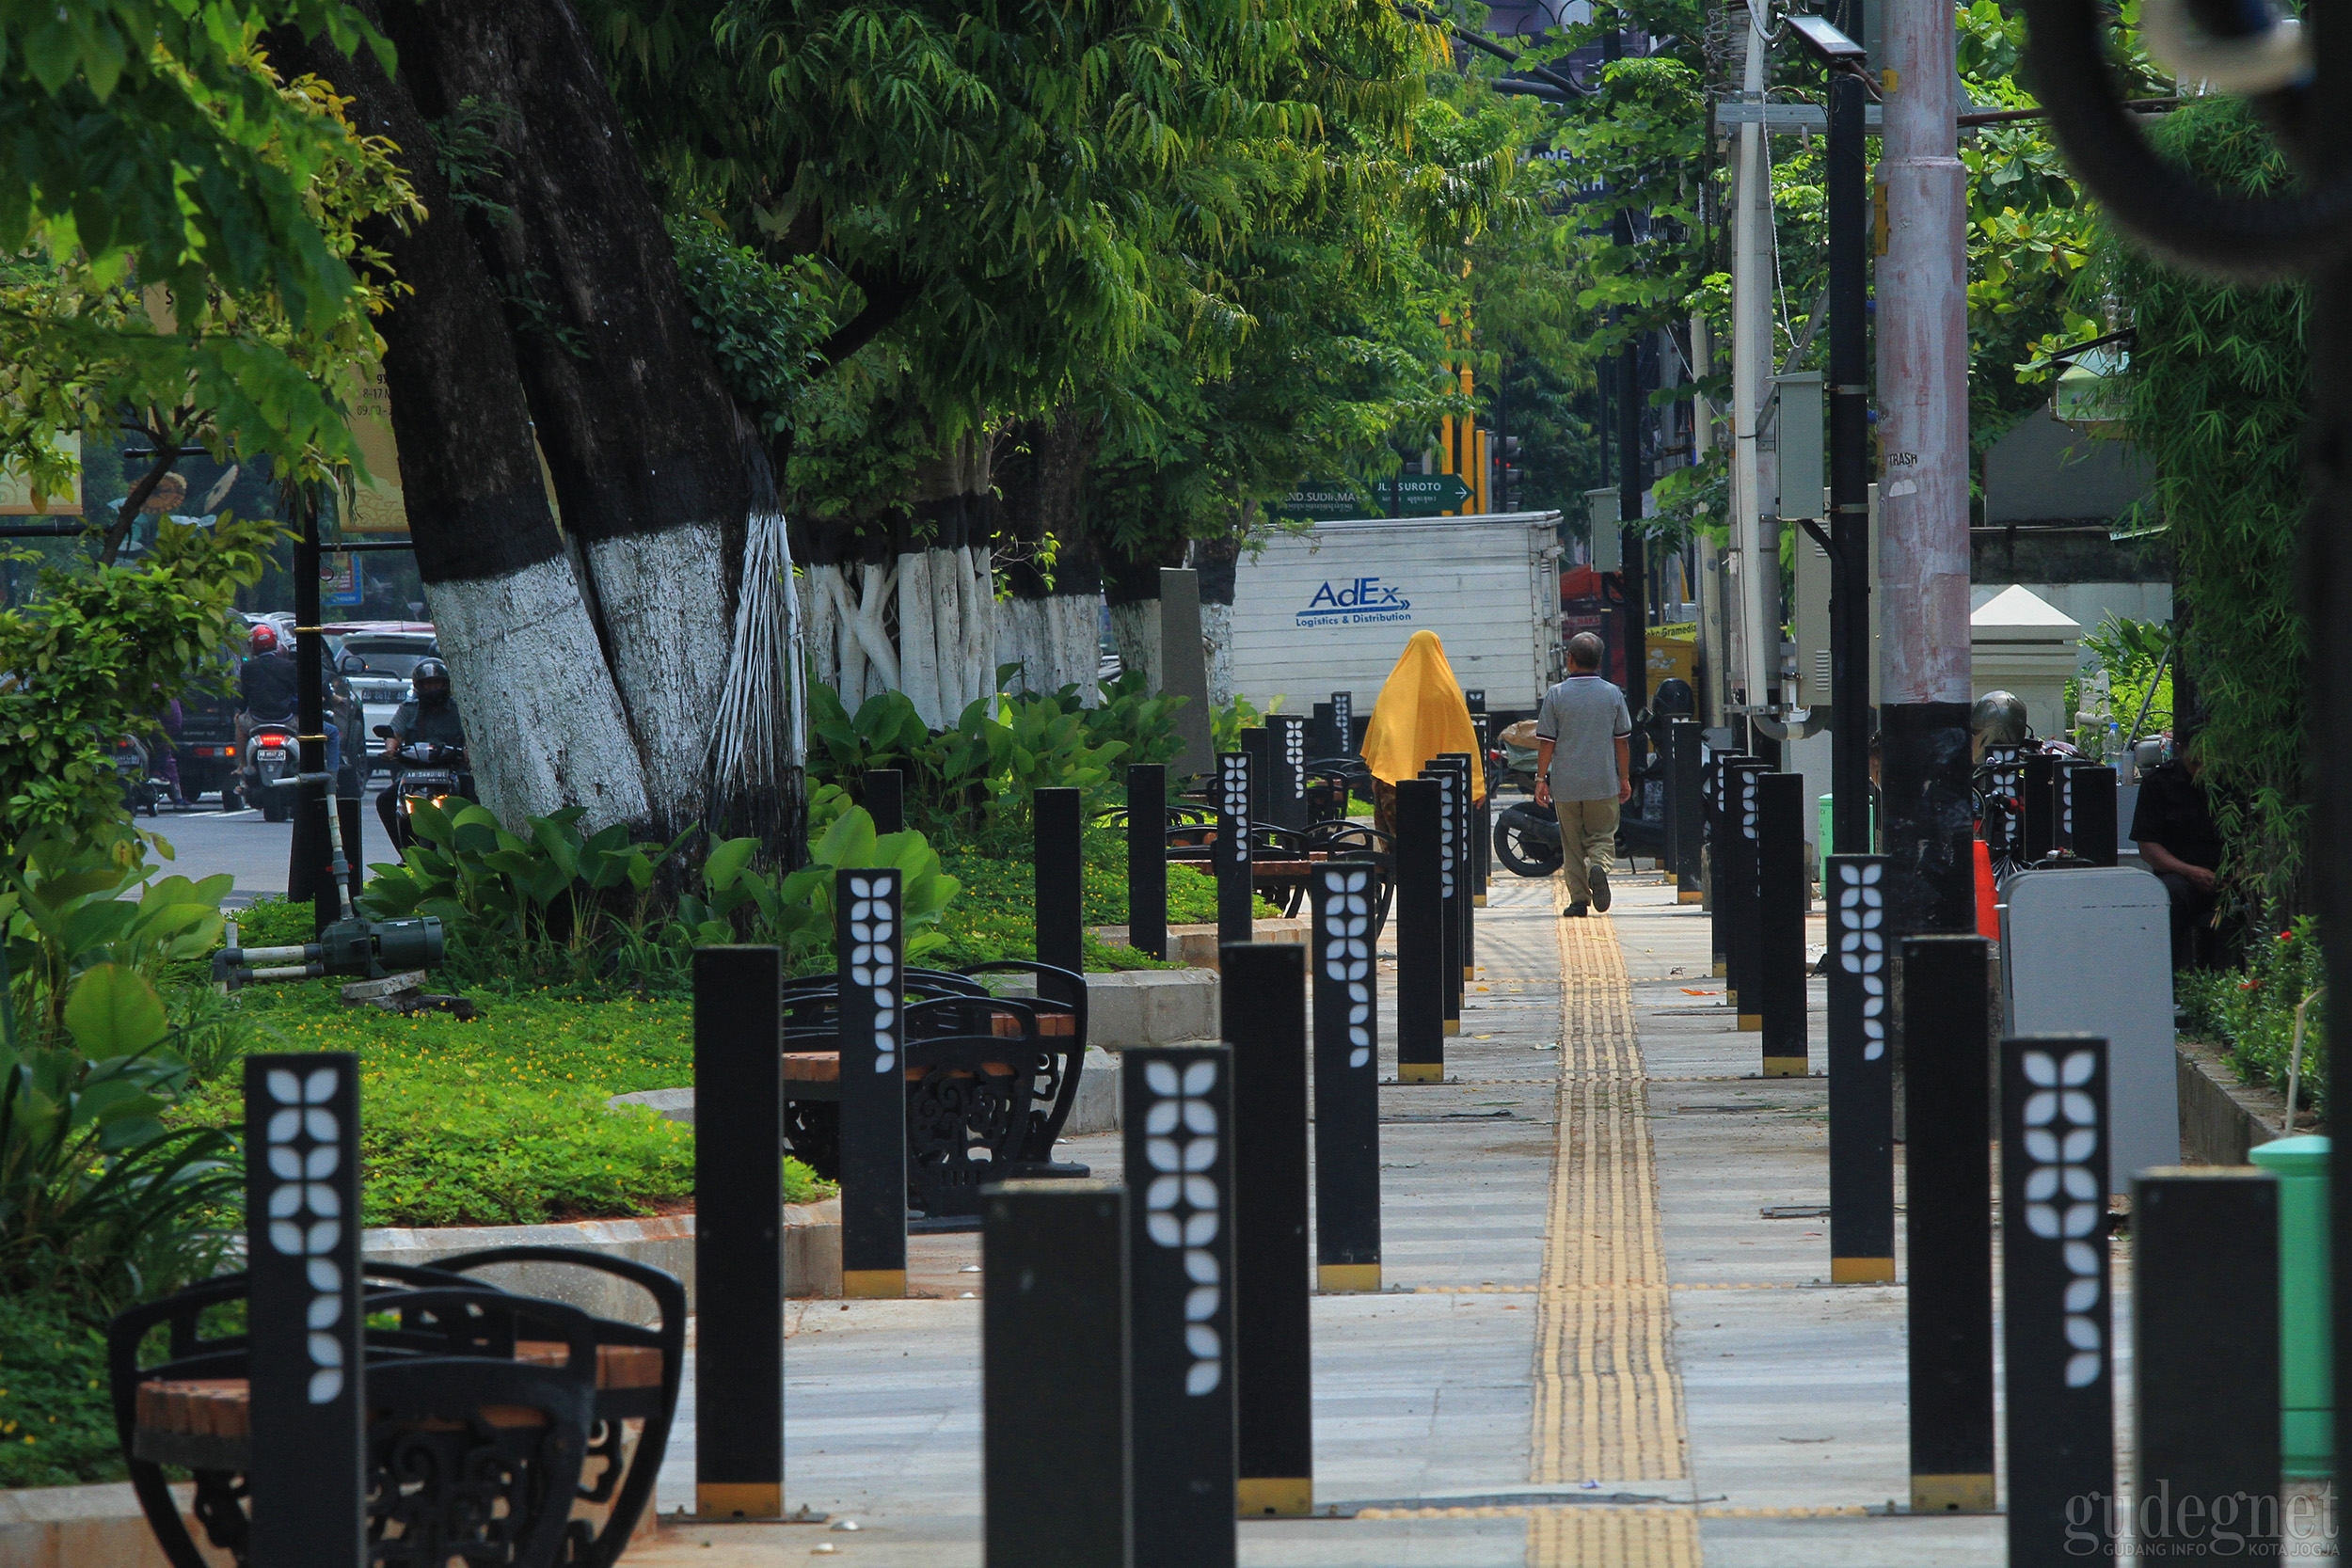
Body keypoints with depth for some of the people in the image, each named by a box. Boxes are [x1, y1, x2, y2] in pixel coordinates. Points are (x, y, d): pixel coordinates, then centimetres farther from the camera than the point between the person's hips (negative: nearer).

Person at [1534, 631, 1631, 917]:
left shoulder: (1556, 695, -4)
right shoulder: (1613, 694, 1)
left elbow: (1546, 742, -4)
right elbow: (1622, 741, 6)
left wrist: (1541, 779, 3)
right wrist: (1624, 779, 16)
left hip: (1565, 784, -1)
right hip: (1603, 784, 1)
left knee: (1572, 843, 8)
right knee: (1602, 836, 8)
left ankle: (1579, 898, 3)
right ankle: (1599, 864, -23)